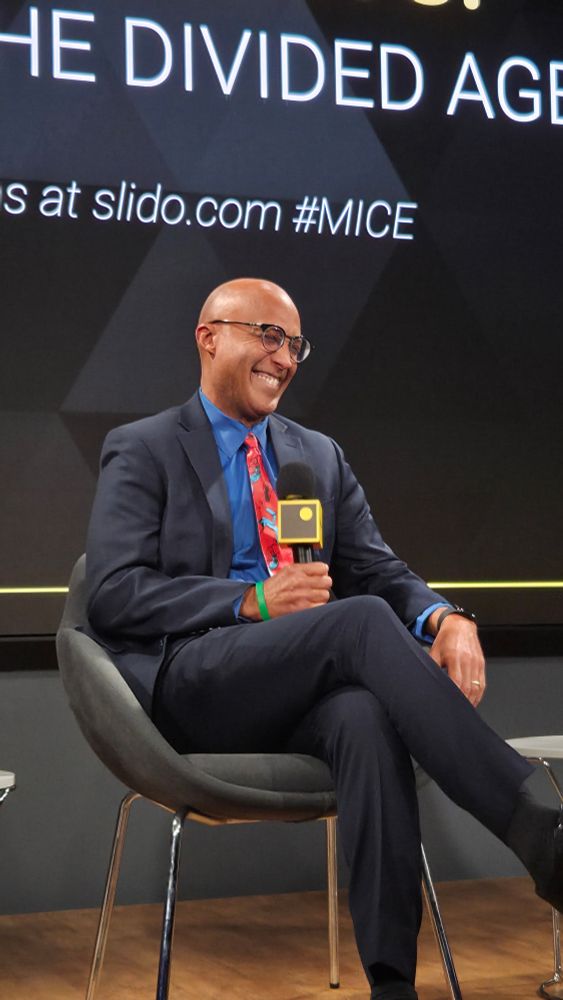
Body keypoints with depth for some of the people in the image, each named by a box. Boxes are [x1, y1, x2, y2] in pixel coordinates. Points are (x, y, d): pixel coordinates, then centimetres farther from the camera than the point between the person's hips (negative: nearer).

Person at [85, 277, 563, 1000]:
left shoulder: (320, 457, 22)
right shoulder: (142, 451, 7)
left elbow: (380, 573, 14)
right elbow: (112, 595, -4)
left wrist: (445, 618, -11)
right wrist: (252, 602, -16)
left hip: (303, 698, 4)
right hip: (190, 689, -4)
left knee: (368, 714, -35)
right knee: (364, 619, -31)